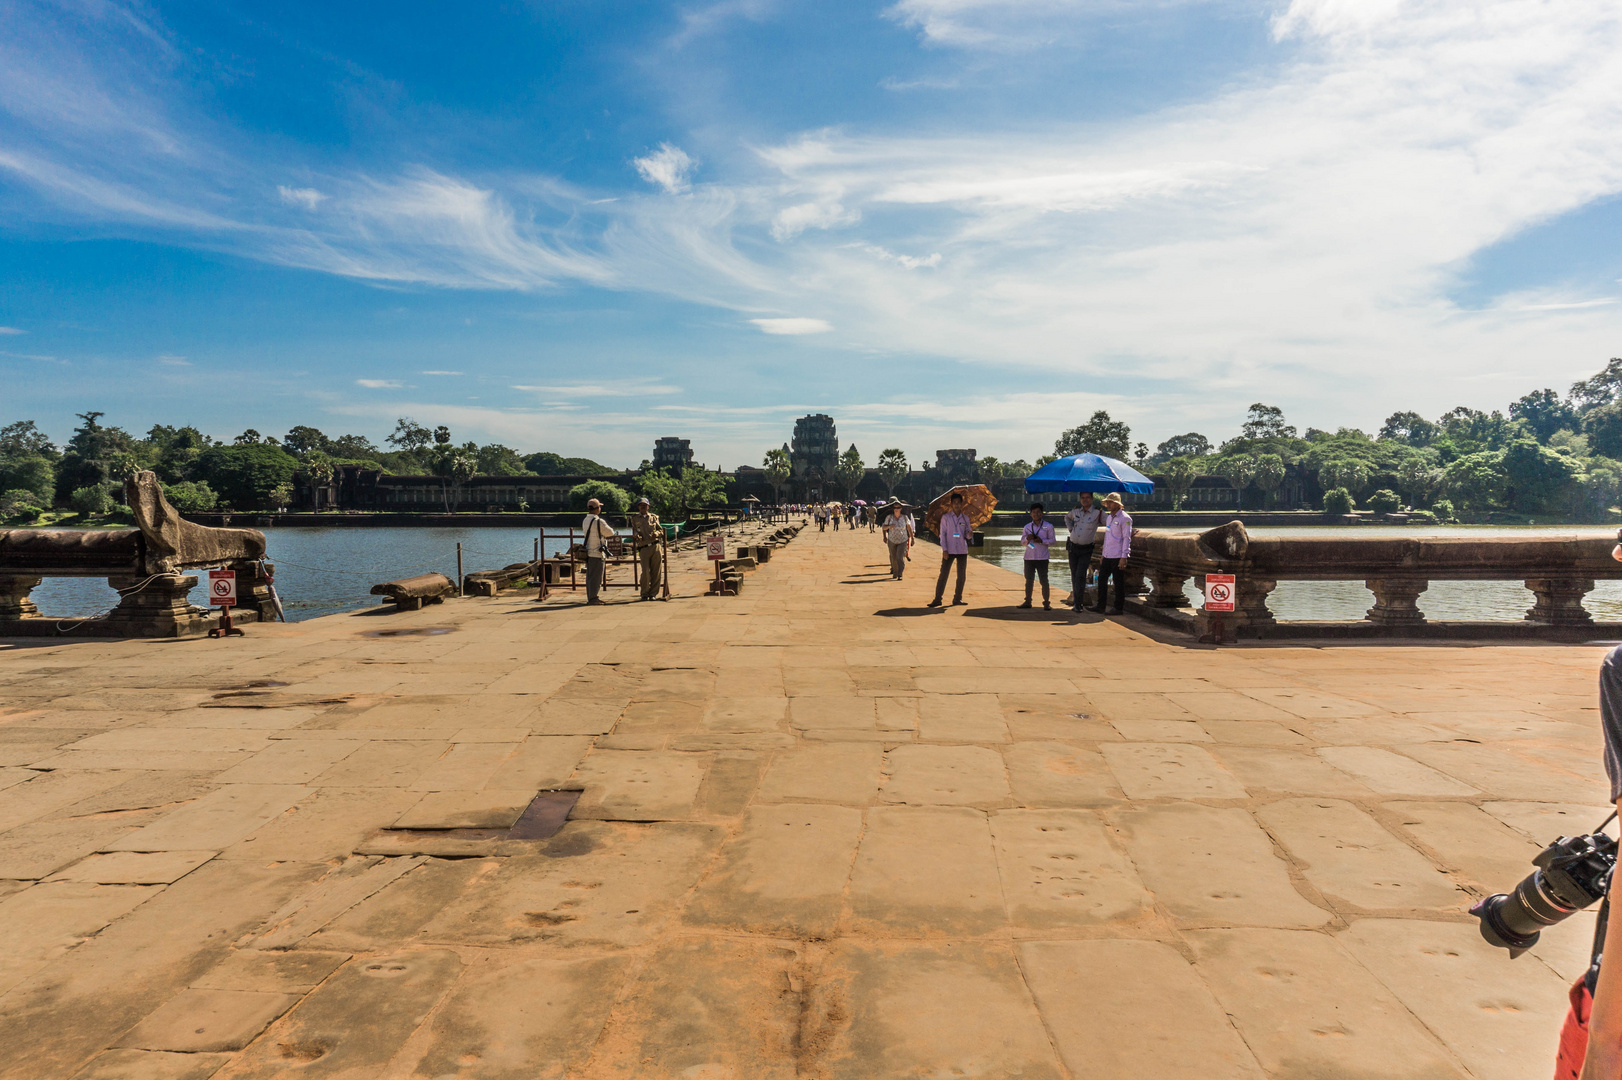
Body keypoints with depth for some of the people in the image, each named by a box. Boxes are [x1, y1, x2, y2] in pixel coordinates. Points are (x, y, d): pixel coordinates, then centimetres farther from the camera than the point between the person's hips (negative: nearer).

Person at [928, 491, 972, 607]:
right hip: (949, 550, -3)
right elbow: (942, 534, -1)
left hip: (962, 551, 3)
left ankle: (957, 599, 15)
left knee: (961, 576, 5)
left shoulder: (965, 518, 8)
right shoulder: (945, 517, 1)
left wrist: (970, 534, -14)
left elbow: (967, 535, 11)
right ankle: (937, 599, -1)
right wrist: (944, 550, -9)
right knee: (943, 575, -5)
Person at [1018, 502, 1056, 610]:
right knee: (1029, 580, 9)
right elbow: (1022, 540, 13)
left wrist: (1042, 540, -15)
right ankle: (1027, 601, 20)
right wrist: (1027, 538, -9)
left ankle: (1046, 603, 5)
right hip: (1029, 557, 3)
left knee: (1044, 580, -2)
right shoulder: (1027, 527, 10)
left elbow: (1052, 540, 1)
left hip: (1042, 558, -3)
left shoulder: (1048, 526, 2)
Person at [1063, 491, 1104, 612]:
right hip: (1072, 547, 4)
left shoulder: (1098, 512, -6)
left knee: (1080, 575, -13)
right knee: (1074, 575, 10)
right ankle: (1076, 601, 22)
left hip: (1086, 549, -4)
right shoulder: (1075, 510, 7)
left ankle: (1078, 603, -11)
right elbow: (1067, 518, 29)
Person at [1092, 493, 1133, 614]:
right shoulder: (1109, 517, 16)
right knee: (1102, 579, 9)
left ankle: (1119, 608, 7)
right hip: (1107, 556, 8)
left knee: (1119, 583, -1)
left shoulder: (1124, 518, -9)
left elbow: (1126, 538, -13)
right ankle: (1101, 606, 17)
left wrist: (1124, 557, -17)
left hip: (1118, 557, -8)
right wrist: (1103, 555, 19)